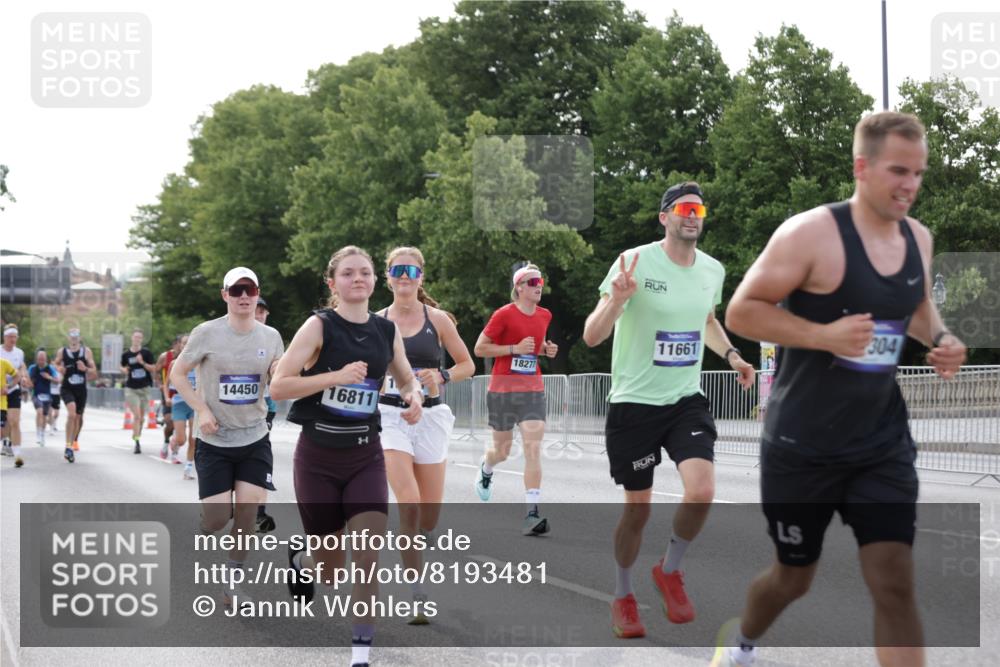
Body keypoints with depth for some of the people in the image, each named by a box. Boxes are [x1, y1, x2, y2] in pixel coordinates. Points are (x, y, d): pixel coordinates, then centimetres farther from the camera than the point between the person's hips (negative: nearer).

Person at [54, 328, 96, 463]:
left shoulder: (86, 351, -1)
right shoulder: (62, 351, -1)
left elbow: (94, 372, 1)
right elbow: (56, 364, 18)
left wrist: (86, 368, -19)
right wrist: (59, 369, -4)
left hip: (81, 389, 3)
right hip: (67, 388, -3)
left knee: (78, 417, 17)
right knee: (72, 413, -25)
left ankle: (75, 440, 44)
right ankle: (68, 447, -27)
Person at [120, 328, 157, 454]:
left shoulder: (146, 352, -1)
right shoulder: (126, 354, 2)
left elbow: (153, 369, -3)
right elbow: (123, 368, 18)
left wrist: (142, 362, -18)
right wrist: (124, 370, -5)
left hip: (144, 387, 1)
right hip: (131, 388, -1)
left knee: (140, 417, 10)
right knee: (137, 415, -13)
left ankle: (137, 437, 29)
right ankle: (136, 443, -13)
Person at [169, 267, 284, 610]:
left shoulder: (270, 336, 1)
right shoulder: (207, 333, -9)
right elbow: (177, 373, -2)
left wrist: (281, 373, -16)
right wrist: (201, 410, -13)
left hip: (255, 439, 3)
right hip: (214, 440, -3)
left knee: (248, 507, -4)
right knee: (218, 517, -7)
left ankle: (234, 580, 11)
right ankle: (204, 527, 30)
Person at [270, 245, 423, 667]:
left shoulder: (387, 331, 3)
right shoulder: (320, 326, -10)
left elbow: (406, 379, 21)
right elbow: (278, 387, -15)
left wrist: (414, 396, -3)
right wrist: (336, 376, -25)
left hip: (365, 457, 3)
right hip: (318, 458, -3)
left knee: (368, 557, -13)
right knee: (332, 567, 10)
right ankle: (300, 560, 47)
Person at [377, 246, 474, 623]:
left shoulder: (438, 320, 2)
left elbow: (467, 365, 8)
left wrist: (442, 377, -10)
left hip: (429, 418, 1)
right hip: (390, 416, -1)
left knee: (430, 517, 5)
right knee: (409, 504, -18)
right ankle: (416, 594, -10)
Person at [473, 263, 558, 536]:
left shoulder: (544, 315, 8)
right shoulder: (504, 314, -9)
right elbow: (479, 349, -8)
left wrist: (546, 349, 5)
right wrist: (515, 348, -17)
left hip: (532, 390, 3)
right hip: (503, 389, -3)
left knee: (533, 448, -13)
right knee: (502, 450, 10)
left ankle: (532, 514, -16)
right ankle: (485, 469, 49)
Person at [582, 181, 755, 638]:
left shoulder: (713, 270, 4)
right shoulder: (635, 262, -14)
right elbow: (591, 336, -16)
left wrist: (731, 355, 8)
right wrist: (617, 299, -34)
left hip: (687, 400, 4)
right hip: (634, 402, -4)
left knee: (702, 492, -17)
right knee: (638, 508, 5)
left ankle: (669, 570, 12)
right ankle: (623, 597, 29)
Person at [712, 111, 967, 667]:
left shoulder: (919, 238, 3)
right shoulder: (811, 233, -17)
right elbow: (741, 311, -16)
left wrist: (941, 338, -1)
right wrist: (822, 335, -29)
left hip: (883, 445, 4)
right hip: (802, 447, -4)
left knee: (896, 584, -6)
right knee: (795, 576, 14)